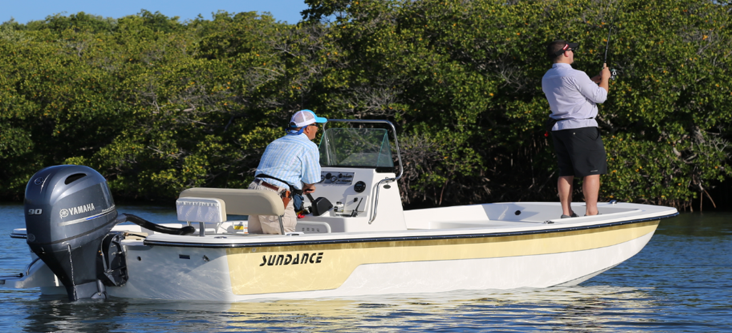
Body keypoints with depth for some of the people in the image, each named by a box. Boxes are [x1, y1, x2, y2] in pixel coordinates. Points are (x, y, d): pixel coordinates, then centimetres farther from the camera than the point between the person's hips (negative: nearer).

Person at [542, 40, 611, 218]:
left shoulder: (547, 78, 11)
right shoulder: (575, 76, -15)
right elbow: (600, 96, -10)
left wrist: (593, 82, 23)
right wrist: (604, 79, 8)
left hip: (558, 128, 8)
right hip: (581, 128, -8)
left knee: (566, 172, 10)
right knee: (592, 170, -3)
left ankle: (566, 213, 9)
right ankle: (591, 212, -7)